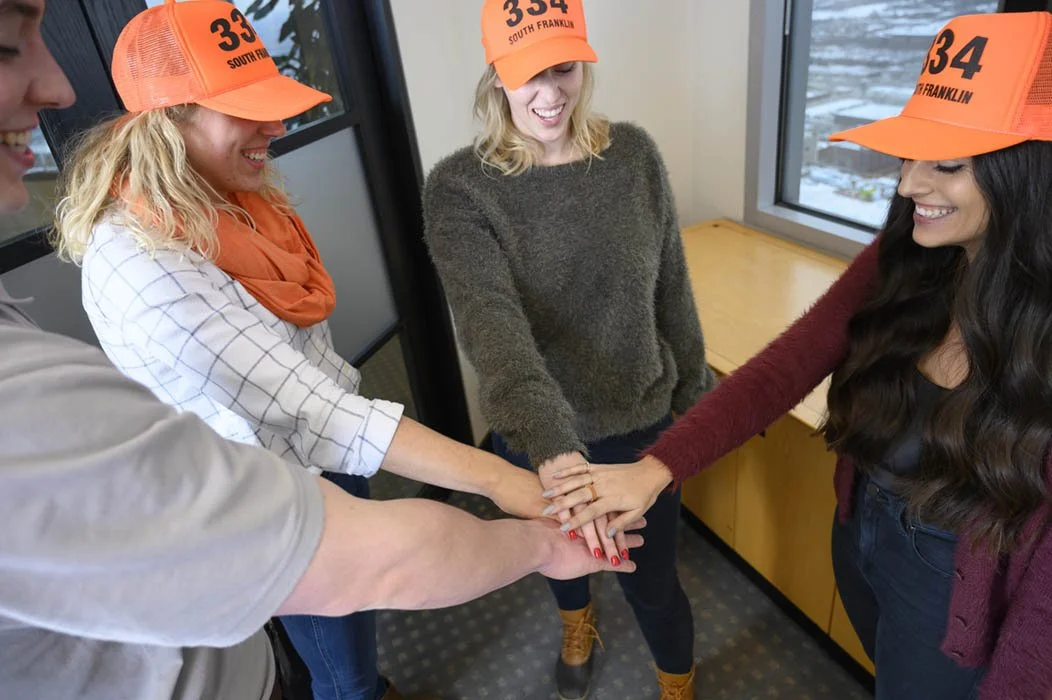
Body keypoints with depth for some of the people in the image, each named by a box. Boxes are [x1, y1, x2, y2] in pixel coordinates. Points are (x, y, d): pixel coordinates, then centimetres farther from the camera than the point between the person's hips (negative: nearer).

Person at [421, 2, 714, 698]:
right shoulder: (459, 188, -18)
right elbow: (493, 323, -33)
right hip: (535, 437, 0)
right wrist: (554, 449, -46)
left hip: (642, 423, 0)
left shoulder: (633, 153, -9)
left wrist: (695, 392, 6)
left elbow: (673, 292, -1)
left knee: (651, 579, 16)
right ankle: (578, 627, 65)